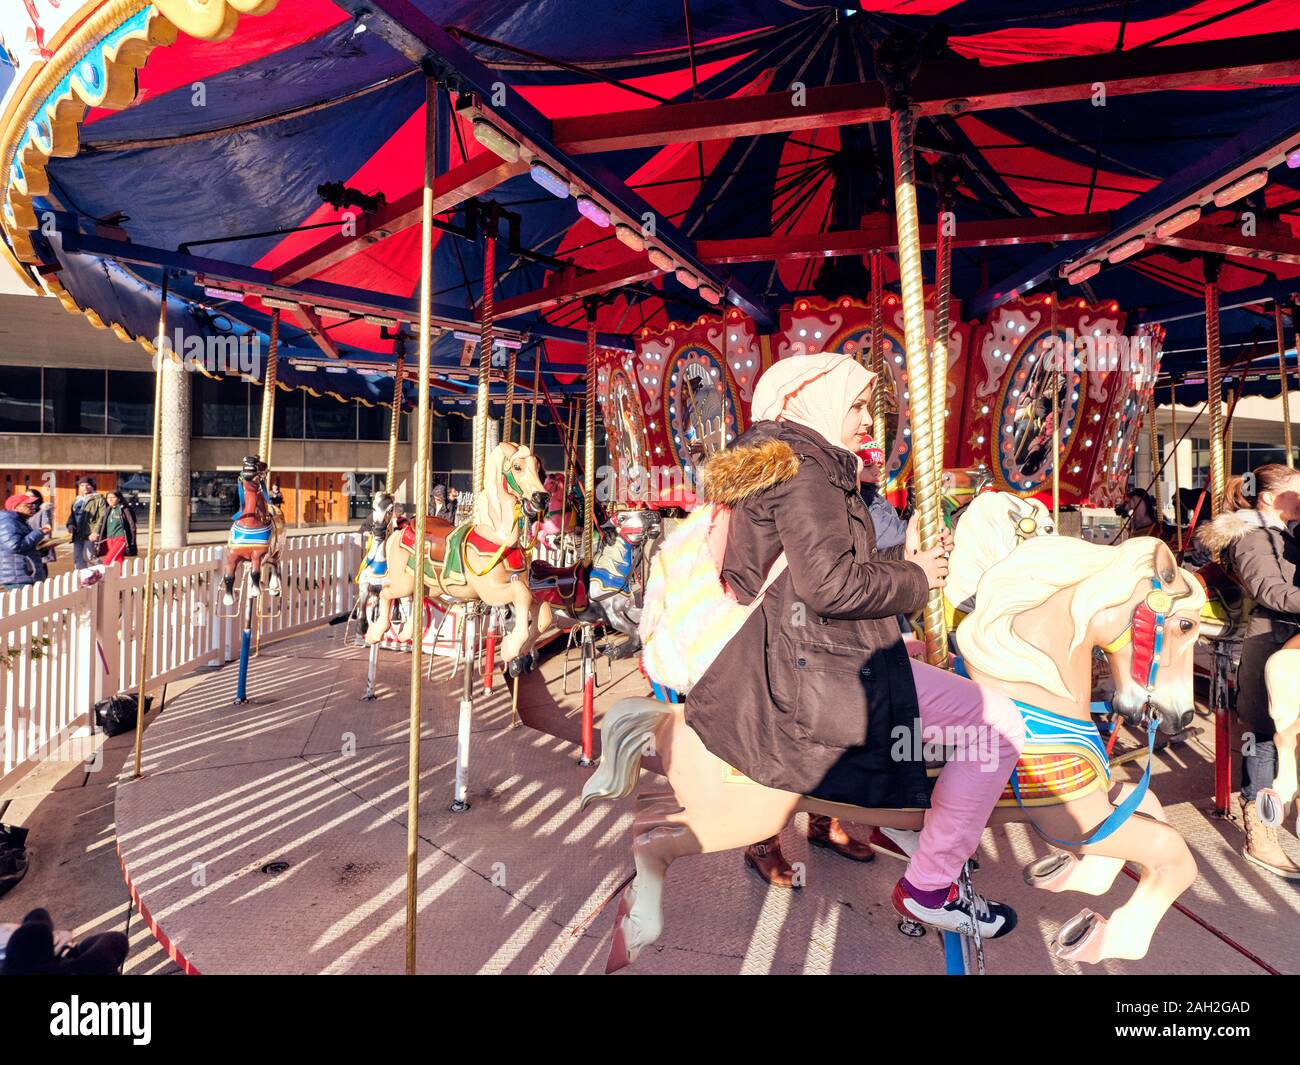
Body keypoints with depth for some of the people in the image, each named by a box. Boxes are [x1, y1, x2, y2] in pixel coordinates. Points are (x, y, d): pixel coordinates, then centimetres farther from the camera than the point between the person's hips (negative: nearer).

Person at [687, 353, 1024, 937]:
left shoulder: (763, 464, 18)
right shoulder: (803, 466, -13)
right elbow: (831, 585, -24)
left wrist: (900, 560, 13)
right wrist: (915, 578, -7)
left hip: (775, 661, 11)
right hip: (813, 674, -11)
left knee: (921, 653, 33)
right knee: (999, 722, -5)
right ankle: (928, 888, 7)